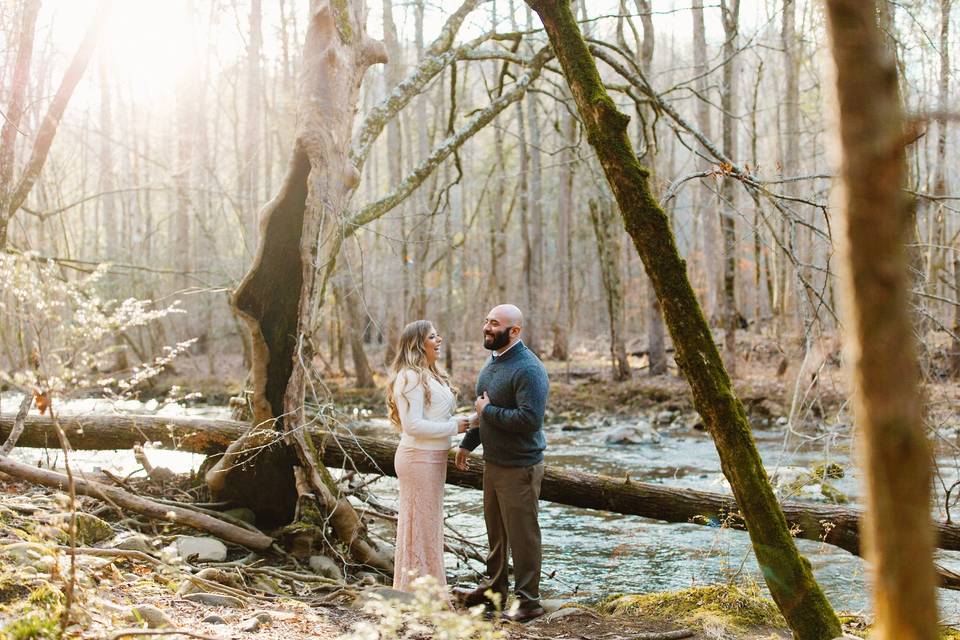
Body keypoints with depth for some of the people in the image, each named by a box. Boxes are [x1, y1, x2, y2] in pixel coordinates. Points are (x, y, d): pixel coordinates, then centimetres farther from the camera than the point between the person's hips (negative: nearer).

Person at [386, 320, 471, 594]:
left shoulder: (431, 375, 13)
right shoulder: (410, 377, -18)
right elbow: (412, 425, -24)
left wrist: (458, 422, 3)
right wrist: (453, 427, -17)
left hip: (432, 458, 10)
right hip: (419, 458, -10)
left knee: (429, 524, 18)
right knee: (421, 524, -1)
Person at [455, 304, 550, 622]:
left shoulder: (528, 369, -21)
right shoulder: (493, 362, 10)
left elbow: (530, 419, -30)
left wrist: (488, 410, -20)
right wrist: (468, 443, 22)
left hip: (519, 467, -9)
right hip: (493, 462, 9)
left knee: (522, 536, 0)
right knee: (495, 531, 21)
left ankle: (528, 601, 11)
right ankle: (494, 588, 35)